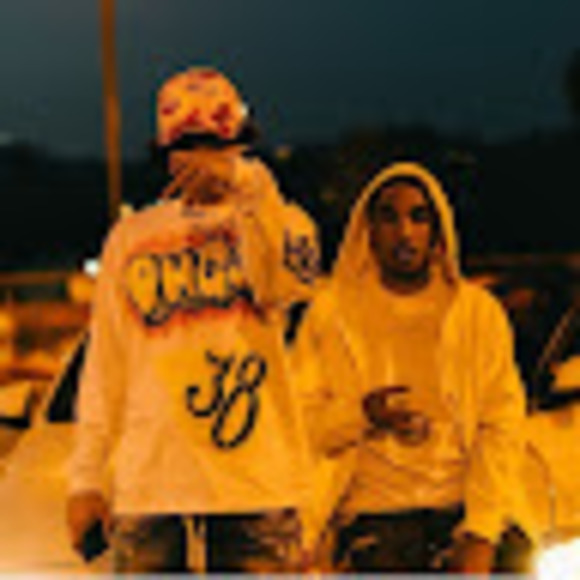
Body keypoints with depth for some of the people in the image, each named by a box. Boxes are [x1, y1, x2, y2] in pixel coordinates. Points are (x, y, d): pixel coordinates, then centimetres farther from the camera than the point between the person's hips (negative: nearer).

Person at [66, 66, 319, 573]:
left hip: (256, 478, -2)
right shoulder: (130, 237, 13)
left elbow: (291, 281, -17)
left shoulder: (272, 221, 7)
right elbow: (104, 370, 13)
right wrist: (87, 478, 7)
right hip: (147, 483, 2)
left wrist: (248, 185, -26)